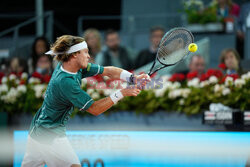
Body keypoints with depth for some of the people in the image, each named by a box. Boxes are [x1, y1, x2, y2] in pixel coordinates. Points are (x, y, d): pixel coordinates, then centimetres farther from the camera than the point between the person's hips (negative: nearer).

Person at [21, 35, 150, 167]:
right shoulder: (65, 81, -27)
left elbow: (107, 71, 3)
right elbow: (94, 109, -24)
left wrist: (133, 78, -10)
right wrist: (121, 94, -24)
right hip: (51, 135, -10)